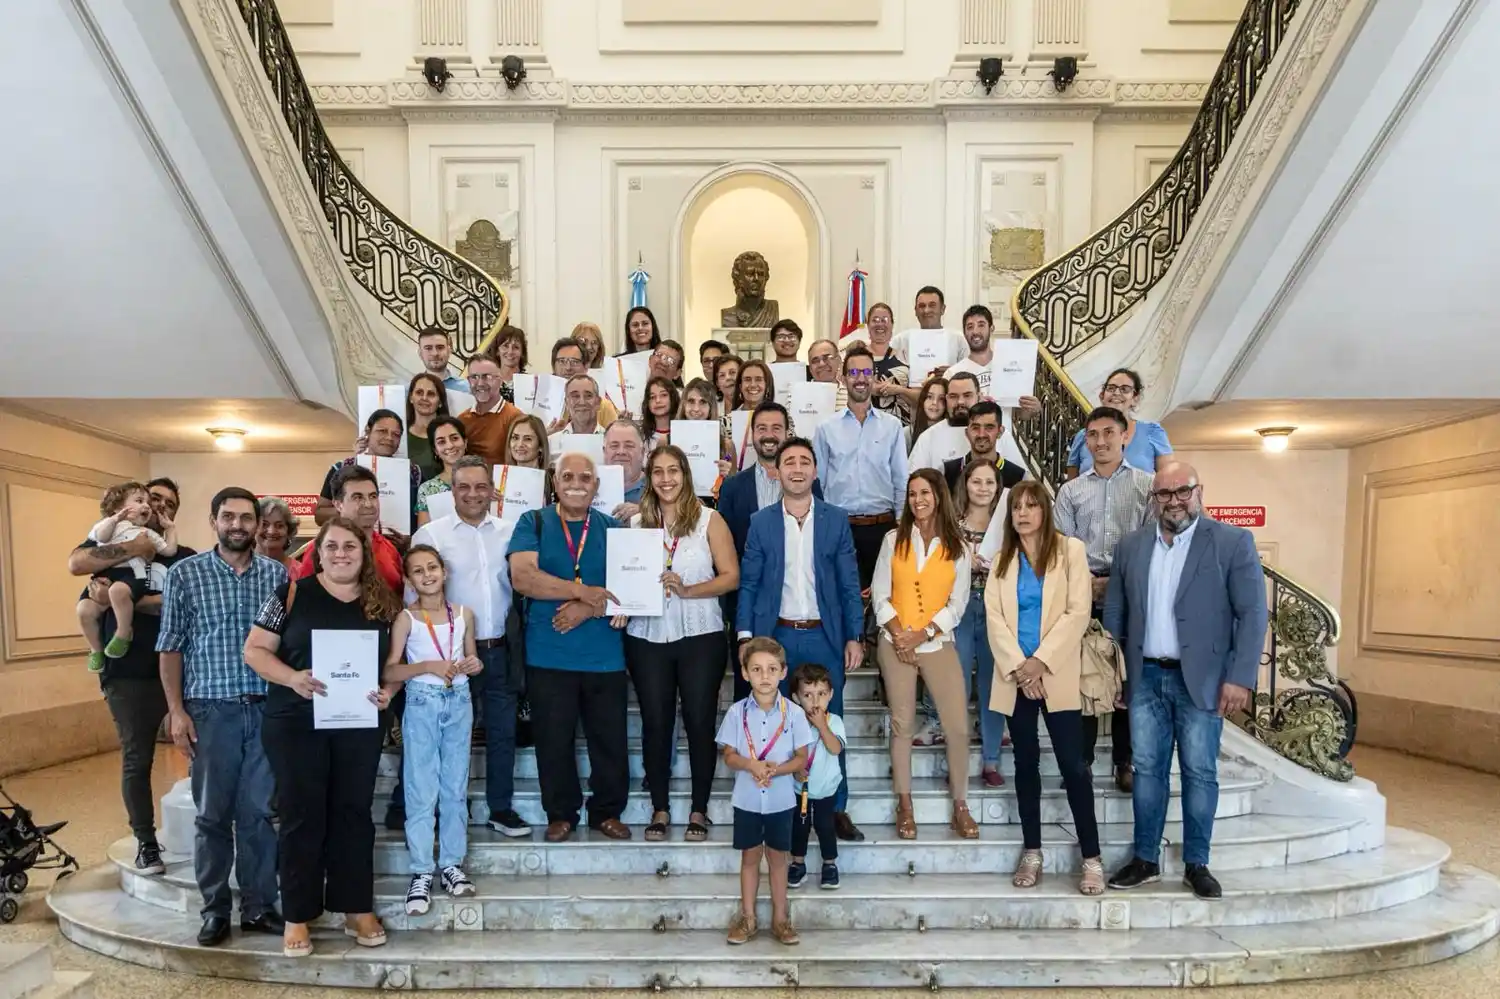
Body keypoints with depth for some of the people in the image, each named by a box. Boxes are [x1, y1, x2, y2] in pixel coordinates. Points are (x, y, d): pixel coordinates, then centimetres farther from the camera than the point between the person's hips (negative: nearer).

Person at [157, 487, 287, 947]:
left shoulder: (277, 574, 5)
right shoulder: (184, 573, 0)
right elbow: (171, 646, 1)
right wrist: (176, 710, -5)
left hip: (267, 708, 1)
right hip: (210, 708, -1)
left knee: (259, 812, 7)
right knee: (213, 814, 8)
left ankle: (258, 906, 18)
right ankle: (215, 909, 20)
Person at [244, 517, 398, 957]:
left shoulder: (382, 602, 5)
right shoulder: (292, 593, -3)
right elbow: (254, 649, -4)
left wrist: (389, 690, -8)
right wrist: (292, 678, -20)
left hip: (360, 724, 3)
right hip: (297, 722, -2)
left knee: (354, 812, 10)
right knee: (301, 814, 4)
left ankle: (357, 908, 20)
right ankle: (298, 915, 16)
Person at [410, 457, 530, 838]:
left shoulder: (508, 532, 5)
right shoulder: (430, 534, -3)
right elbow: (415, 593, -4)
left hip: (501, 649, 3)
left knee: (502, 732, 11)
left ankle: (501, 809, 24)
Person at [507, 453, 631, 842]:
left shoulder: (612, 528, 8)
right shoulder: (533, 523, 2)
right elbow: (522, 577, -13)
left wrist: (588, 609, -15)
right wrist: (585, 592, -15)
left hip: (604, 654, 2)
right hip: (549, 654, -1)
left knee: (610, 738, 7)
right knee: (554, 739, 8)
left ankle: (608, 812, 25)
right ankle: (561, 814, 25)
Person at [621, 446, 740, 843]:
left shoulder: (709, 519, 1)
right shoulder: (637, 522, 7)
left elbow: (731, 576, -4)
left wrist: (688, 590, -17)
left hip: (700, 635, -2)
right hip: (647, 637, 2)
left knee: (700, 722, 3)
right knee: (655, 723, 7)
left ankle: (699, 810, 17)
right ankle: (660, 808, 21)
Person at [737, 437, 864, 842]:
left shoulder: (836, 519, 2)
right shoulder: (761, 522, 2)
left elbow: (849, 583, 3)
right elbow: (749, 584, 3)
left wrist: (854, 637, -1)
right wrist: (745, 636, -5)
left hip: (824, 636, 0)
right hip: (776, 637, 0)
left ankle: (836, 808, 18)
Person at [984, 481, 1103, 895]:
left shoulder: (1070, 549, 1)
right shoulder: (1002, 558, 11)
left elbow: (1078, 612, -7)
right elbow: (993, 616, 1)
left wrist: (1041, 661, -14)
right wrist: (1017, 666, -11)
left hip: (1057, 673, -3)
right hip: (1015, 674, 3)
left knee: (1072, 764, -5)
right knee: (1026, 763, 8)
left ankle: (1092, 858, 3)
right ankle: (1031, 853, 16)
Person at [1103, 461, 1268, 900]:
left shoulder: (1233, 542, -5)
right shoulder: (1131, 546, 6)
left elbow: (1253, 614, -7)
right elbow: (1114, 611, 11)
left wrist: (1240, 677, -13)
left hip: (1202, 679, -3)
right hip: (1146, 677, 3)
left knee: (1200, 773, 6)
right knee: (1147, 770, 9)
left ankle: (1196, 864, 19)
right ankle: (1145, 860, 19)